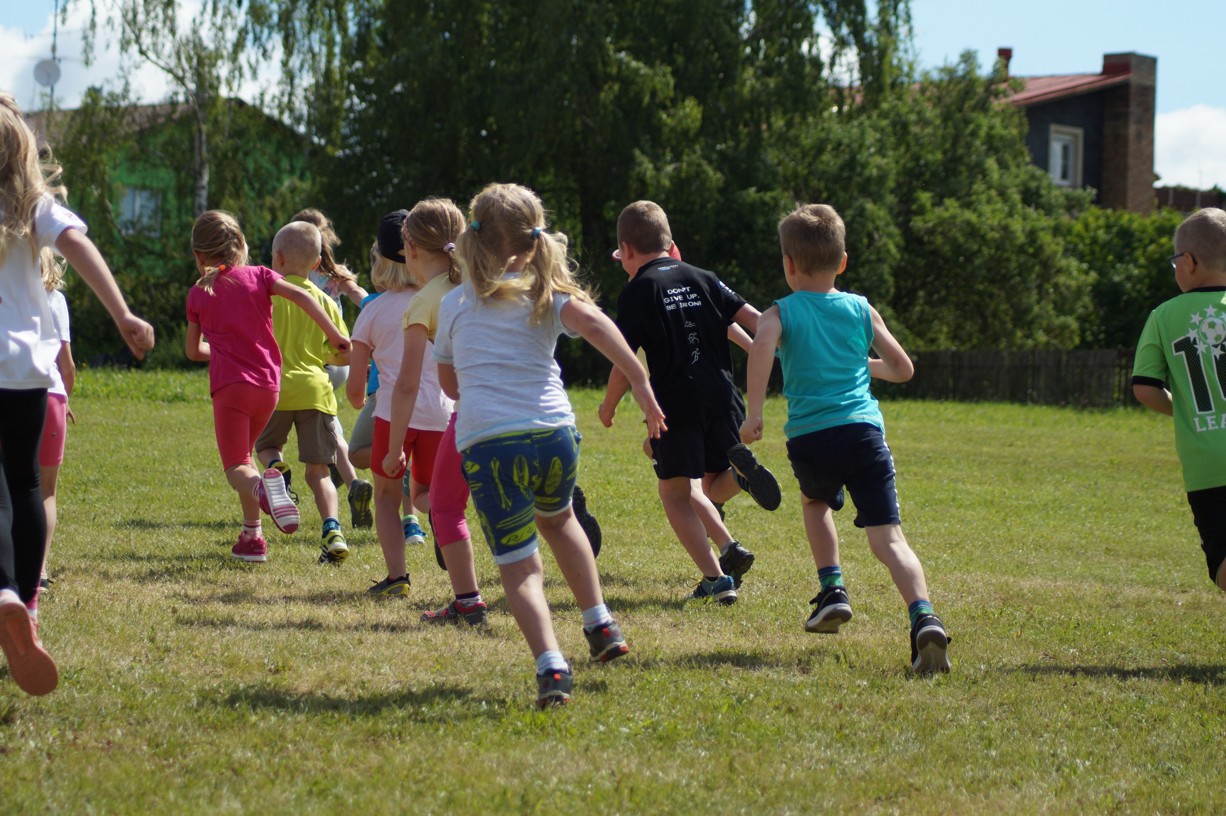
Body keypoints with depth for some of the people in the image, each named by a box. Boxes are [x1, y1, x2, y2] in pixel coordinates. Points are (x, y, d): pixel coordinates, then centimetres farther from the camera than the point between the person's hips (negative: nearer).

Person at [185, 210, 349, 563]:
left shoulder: (198, 294, 7)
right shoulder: (259, 277, 6)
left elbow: (193, 351, 16)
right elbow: (302, 296, -9)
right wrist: (335, 335, -5)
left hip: (229, 385, -3)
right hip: (268, 384, 3)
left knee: (236, 467, -3)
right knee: (243, 454, 21)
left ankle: (262, 484, -39)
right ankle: (251, 535, 12)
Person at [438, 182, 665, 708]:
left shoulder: (453, 305, 16)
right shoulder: (544, 294, 10)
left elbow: (449, 383, 27)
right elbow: (591, 321, -12)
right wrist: (640, 382, -13)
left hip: (484, 443, -1)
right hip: (552, 432, 1)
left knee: (517, 564, 0)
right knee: (557, 519, 32)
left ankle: (550, 665, -19)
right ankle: (600, 625, 28)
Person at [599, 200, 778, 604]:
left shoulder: (638, 291, -1)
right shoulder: (701, 278, 13)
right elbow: (754, 320, 7)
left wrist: (608, 407, 11)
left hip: (675, 401, -5)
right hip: (721, 397, 5)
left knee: (675, 492, 1)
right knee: (708, 487, 20)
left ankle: (716, 578, -14)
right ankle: (739, 469, -15)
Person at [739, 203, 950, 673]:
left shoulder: (781, 313, 6)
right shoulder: (861, 310, 14)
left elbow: (762, 345, -18)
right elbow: (903, 369, 17)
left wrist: (754, 414, -16)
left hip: (809, 439, -1)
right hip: (864, 431, 1)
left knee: (815, 502, 33)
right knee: (887, 536, -7)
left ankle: (832, 590, 22)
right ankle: (924, 616, -29)